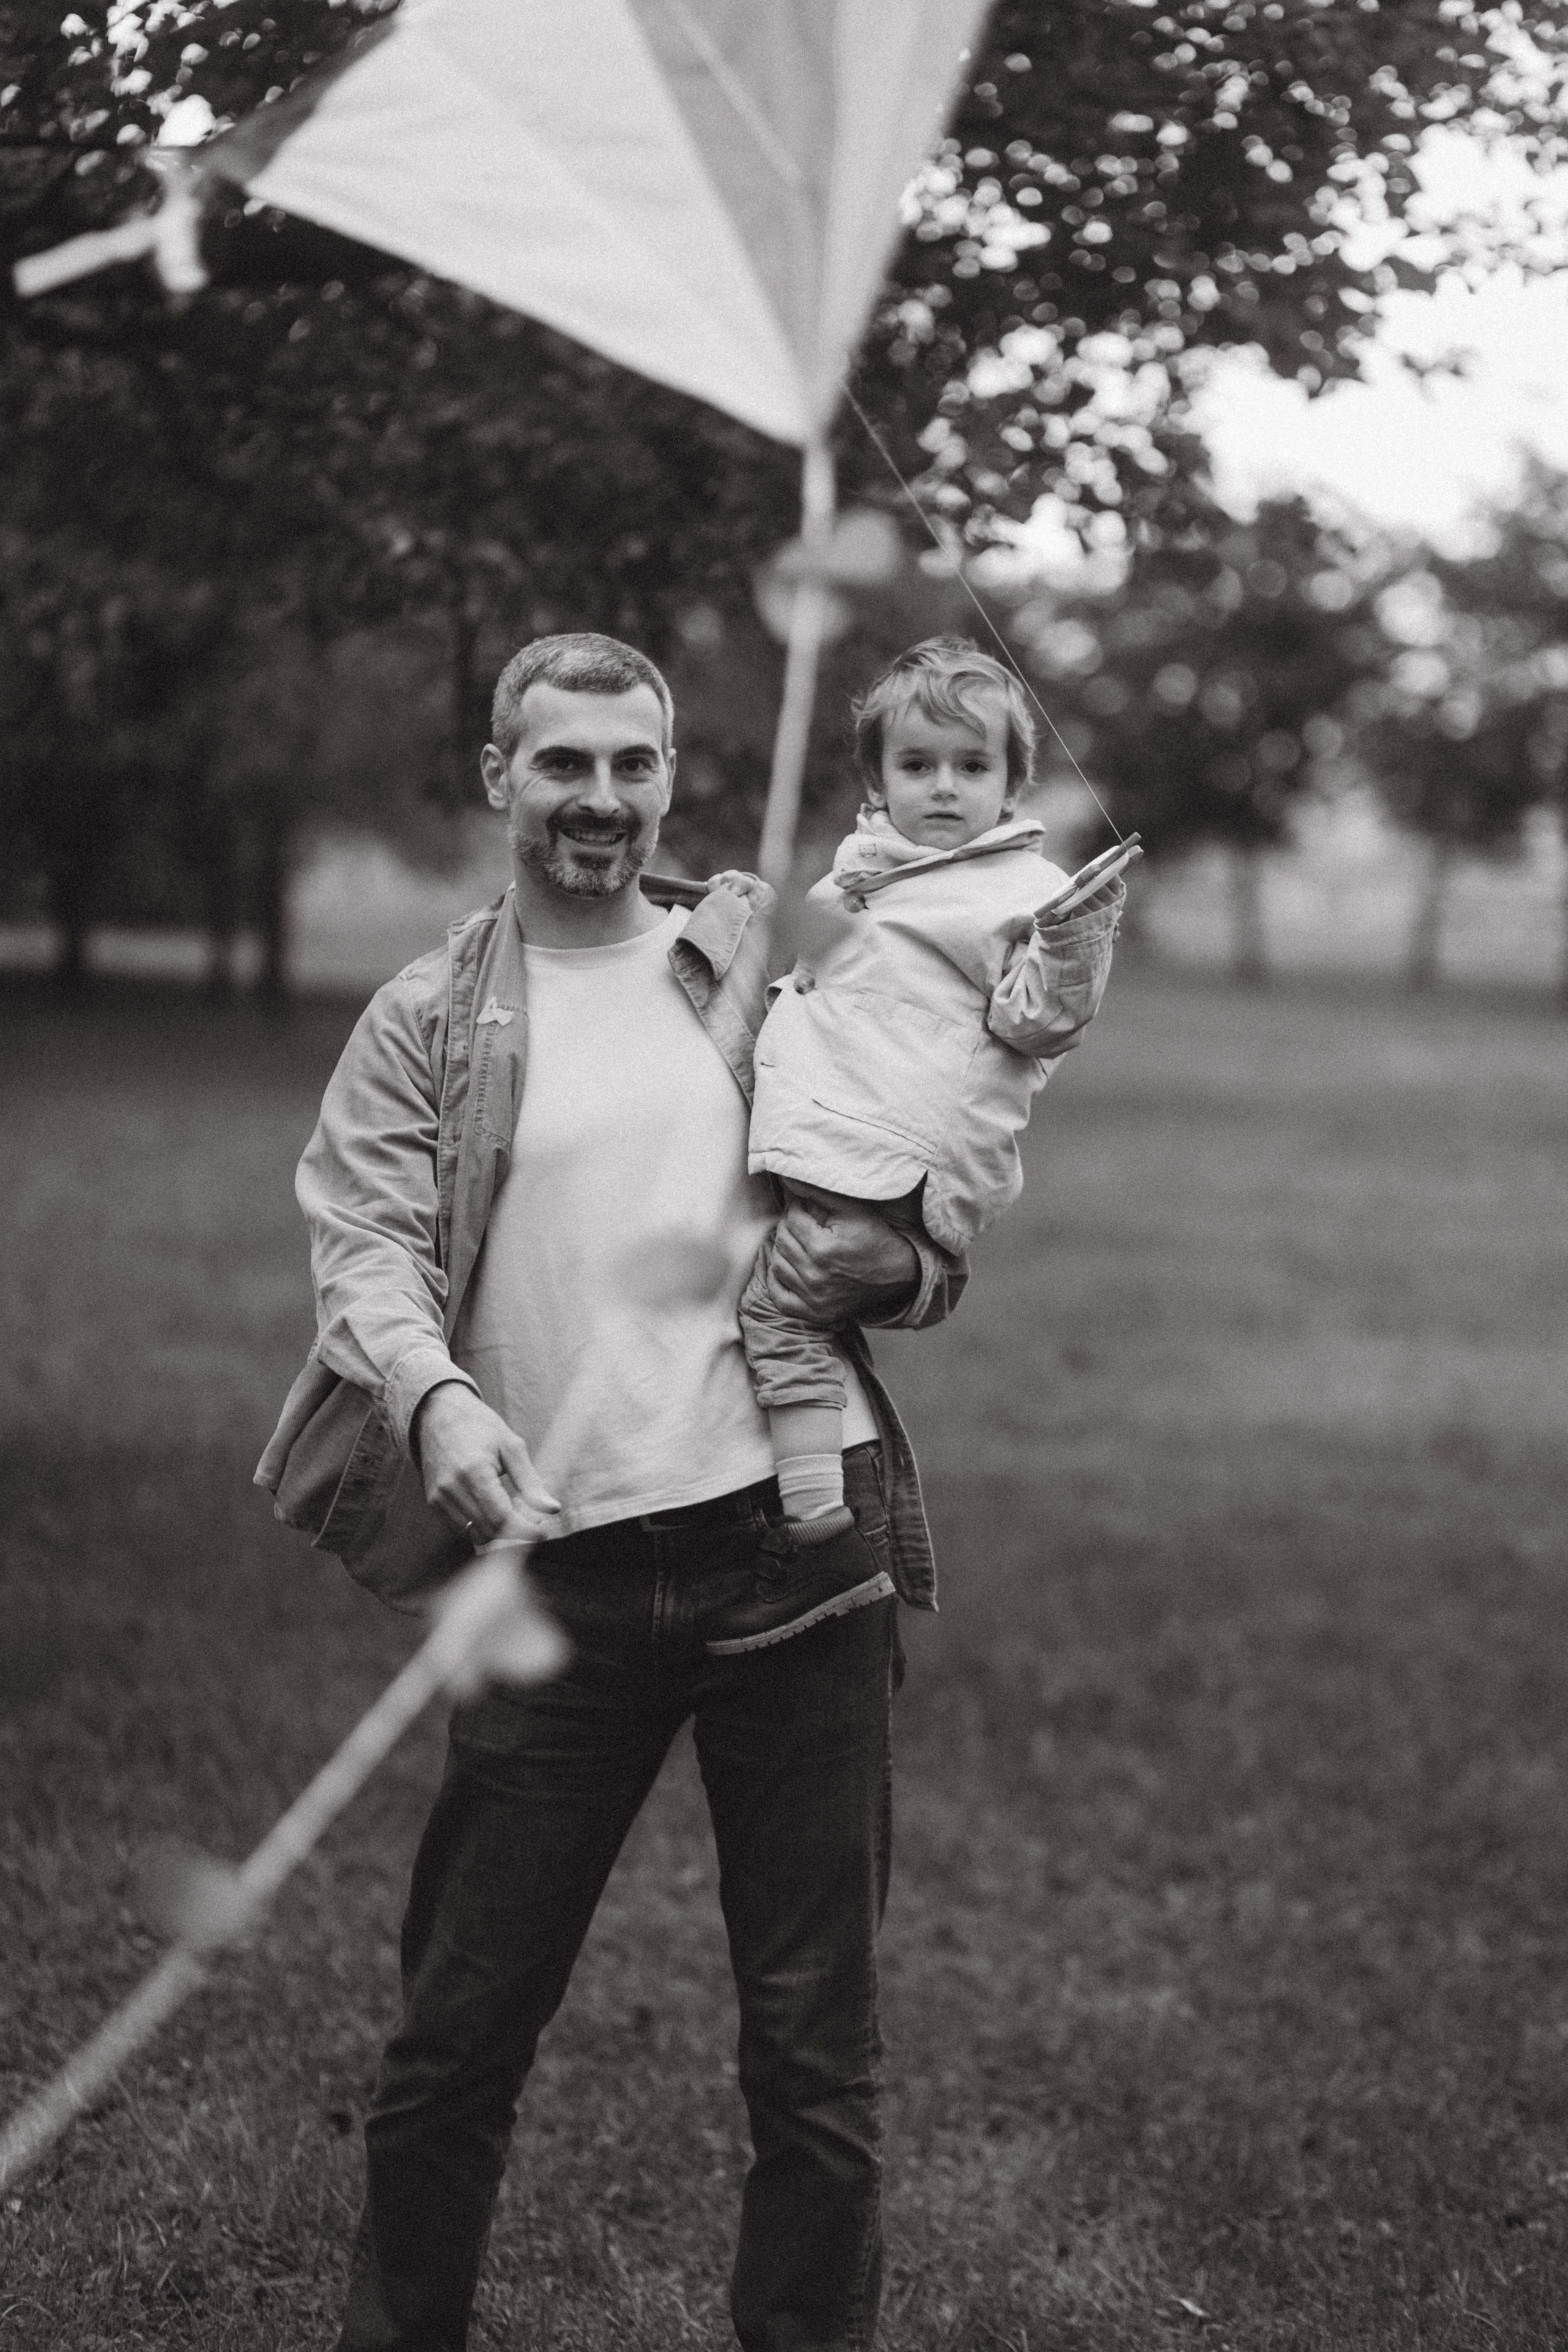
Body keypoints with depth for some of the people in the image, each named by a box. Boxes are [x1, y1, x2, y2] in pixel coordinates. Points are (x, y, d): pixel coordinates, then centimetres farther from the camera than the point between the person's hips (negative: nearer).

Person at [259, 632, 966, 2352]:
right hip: (561, 1562, -1)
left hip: (797, 1541, 1)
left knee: (814, 2043, 6)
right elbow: (367, 1241, -5)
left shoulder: (766, 971, 12)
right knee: (461, 2023, 5)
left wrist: (889, 1269, -6)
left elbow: (932, 1252, 17)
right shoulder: (426, 1022, 9)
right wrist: (434, 1394, -26)